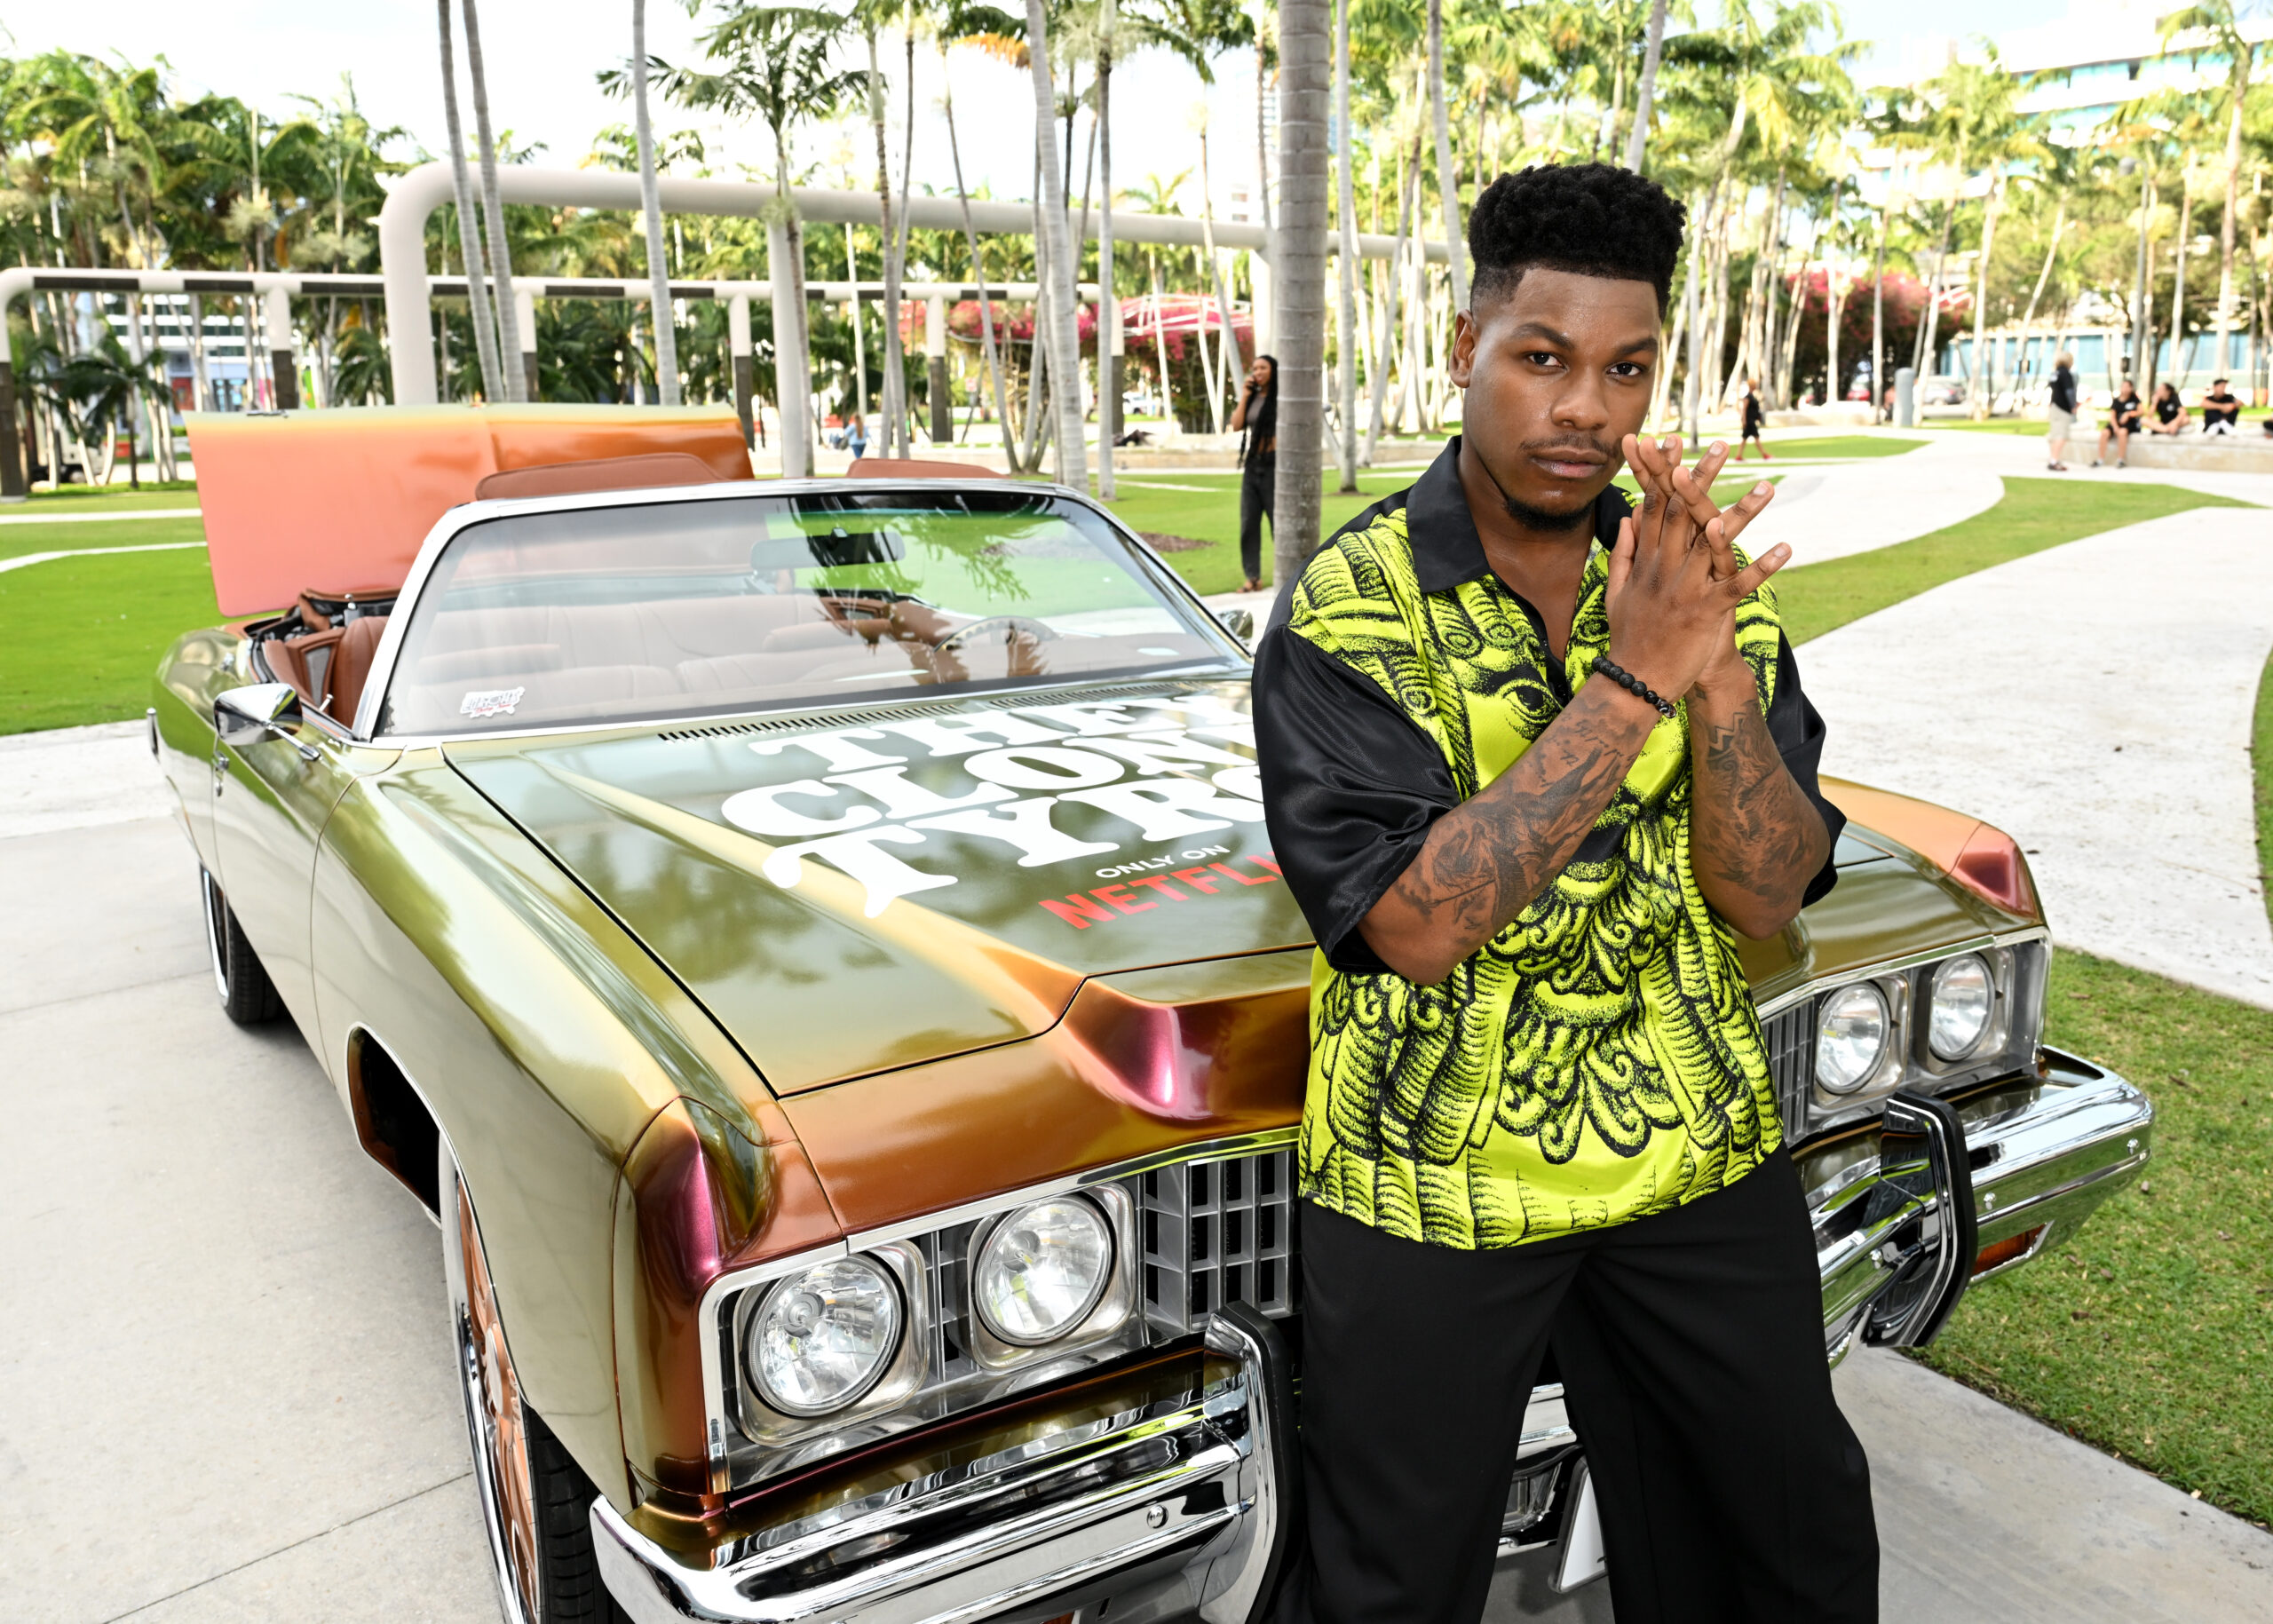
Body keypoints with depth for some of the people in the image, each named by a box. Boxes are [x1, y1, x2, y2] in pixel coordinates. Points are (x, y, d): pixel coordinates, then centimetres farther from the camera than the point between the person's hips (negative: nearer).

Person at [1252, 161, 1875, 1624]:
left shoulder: (1709, 579, -2)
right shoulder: (1347, 606, -14)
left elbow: (1767, 897, -8)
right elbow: (1420, 924, -25)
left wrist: (1720, 673, -25)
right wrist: (1630, 680, -30)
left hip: (1701, 1156, 4)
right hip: (1432, 1178, -3)